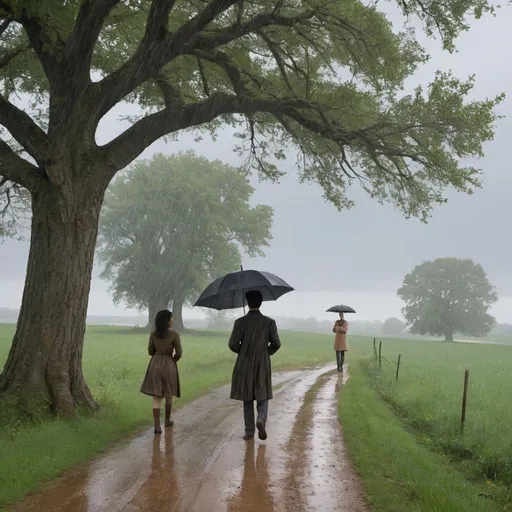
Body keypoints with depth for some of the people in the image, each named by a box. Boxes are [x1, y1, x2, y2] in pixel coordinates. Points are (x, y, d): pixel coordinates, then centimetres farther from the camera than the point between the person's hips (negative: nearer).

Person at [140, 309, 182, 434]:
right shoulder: (174, 335, -12)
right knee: (168, 395, 18)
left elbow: (150, 351, 6)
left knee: (156, 397, 3)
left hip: (155, 365, 2)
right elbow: (179, 353, -10)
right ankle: (167, 420, 32)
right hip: (169, 366, -2)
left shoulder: (153, 334, -2)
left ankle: (157, 426, -6)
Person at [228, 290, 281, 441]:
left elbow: (232, 344, -8)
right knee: (263, 397, 11)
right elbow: (276, 344, -6)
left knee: (247, 399, 10)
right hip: (263, 365, 0)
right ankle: (261, 420, -16)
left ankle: (249, 431, 12)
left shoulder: (240, 322, -7)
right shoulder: (269, 322, -4)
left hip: (244, 366, 0)